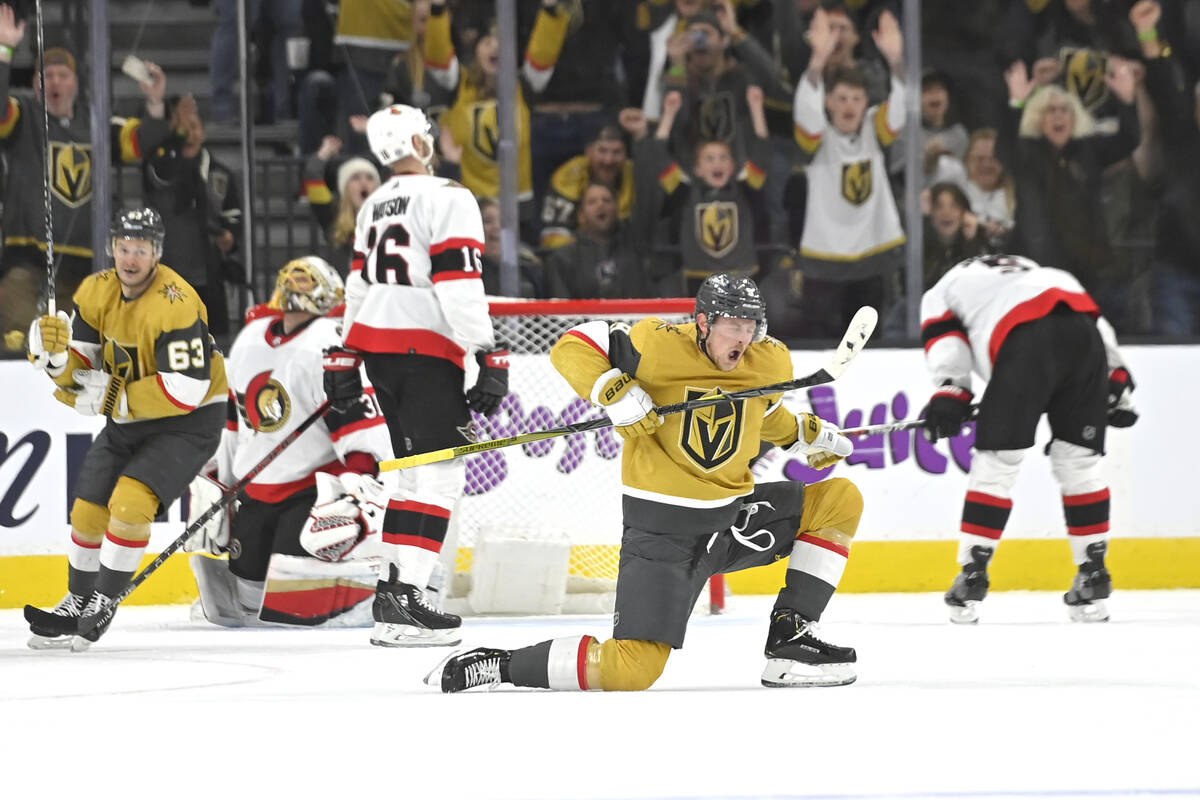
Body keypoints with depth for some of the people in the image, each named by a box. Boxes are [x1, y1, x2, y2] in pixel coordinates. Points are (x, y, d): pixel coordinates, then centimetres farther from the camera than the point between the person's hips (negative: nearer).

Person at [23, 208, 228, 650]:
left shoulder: (176, 304, -27)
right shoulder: (96, 291, -4)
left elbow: (186, 389, -30)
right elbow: (78, 366, -1)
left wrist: (111, 398, -26)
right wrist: (55, 352, -25)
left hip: (188, 420, -7)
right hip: (128, 418, 7)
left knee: (131, 502, -23)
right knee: (88, 511, 8)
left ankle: (104, 602, -9)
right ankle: (77, 604, 28)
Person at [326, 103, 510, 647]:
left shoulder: (375, 205, 16)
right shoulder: (447, 199, -10)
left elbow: (359, 283, 21)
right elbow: (460, 286, -17)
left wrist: (345, 357, 26)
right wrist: (488, 358, -17)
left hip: (376, 342, 9)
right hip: (426, 352, -9)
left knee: (416, 472, 17)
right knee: (440, 474, -9)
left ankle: (392, 586, 17)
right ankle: (403, 601, -17)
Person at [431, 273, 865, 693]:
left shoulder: (770, 363, 2)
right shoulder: (662, 347, -18)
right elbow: (573, 347, -13)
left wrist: (808, 433, 16)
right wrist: (612, 391, -26)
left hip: (732, 514, 7)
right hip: (662, 529, -7)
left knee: (840, 500, 2)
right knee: (632, 670, -17)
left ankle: (791, 637, 5)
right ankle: (500, 664, -1)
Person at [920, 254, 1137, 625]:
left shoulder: (940, 292, 31)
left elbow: (943, 335, 8)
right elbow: (1101, 326, 32)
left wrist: (950, 392, -3)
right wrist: (1117, 383, 27)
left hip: (1028, 343, -4)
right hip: (1085, 334, 4)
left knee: (996, 459, 4)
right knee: (1079, 460, 15)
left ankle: (972, 576, 2)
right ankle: (1094, 579, 14)